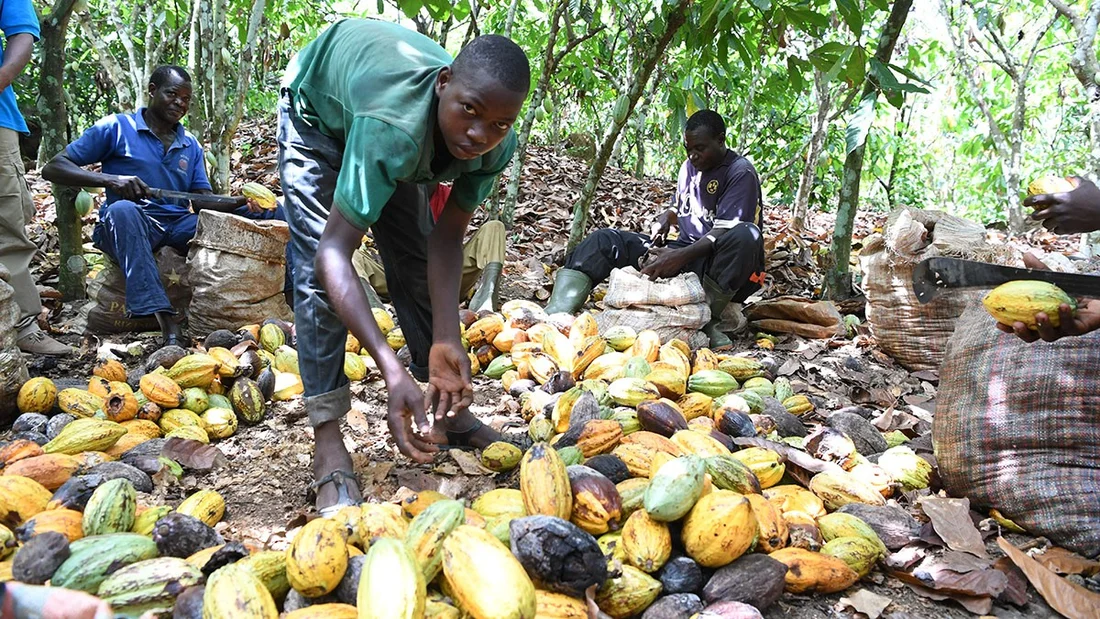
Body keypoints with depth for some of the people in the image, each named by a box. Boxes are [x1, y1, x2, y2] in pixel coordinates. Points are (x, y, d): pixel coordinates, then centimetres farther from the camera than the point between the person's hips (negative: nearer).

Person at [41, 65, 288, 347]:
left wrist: (239, 203, -13)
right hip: (130, 227, -4)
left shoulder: (191, 146, 20)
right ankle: (169, 328, -52)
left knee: (262, 211, -10)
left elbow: (203, 199, 9)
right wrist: (110, 180, -18)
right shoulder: (116, 128, 5)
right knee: (122, 209, -41)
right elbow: (52, 168, 0)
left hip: (180, 225, 5)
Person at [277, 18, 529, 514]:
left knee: (416, 263, 3)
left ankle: (451, 413, 16)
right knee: (316, 270, -18)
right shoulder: (396, 127, -48)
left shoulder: (497, 147, -30)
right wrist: (392, 372, -58)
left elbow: (447, 236, -25)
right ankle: (328, 445, -14)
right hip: (318, 110, -4)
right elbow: (333, 253, -49)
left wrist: (446, 340, -38)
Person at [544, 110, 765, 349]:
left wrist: (681, 256, -33)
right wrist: (665, 219, 4)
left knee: (747, 235, -40)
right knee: (605, 239, -11)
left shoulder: (741, 173, -10)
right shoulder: (690, 166, 13)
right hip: (683, 254, 6)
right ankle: (556, 313, -34)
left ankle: (707, 320, -32)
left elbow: (726, 231, -21)